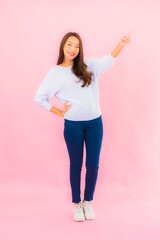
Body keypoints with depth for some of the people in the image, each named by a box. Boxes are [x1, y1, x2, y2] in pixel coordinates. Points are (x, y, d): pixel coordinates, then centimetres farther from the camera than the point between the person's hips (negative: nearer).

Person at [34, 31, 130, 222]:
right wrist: (59, 112, -1)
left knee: (92, 165, 8)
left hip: (95, 123, 2)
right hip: (73, 125, -2)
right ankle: (77, 203, 27)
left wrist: (121, 44, -16)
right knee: (76, 165, 10)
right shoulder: (55, 73, 0)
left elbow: (109, 60, 0)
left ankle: (88, 201, 28)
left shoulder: (88, 66, 5)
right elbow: (39, 97, 4)